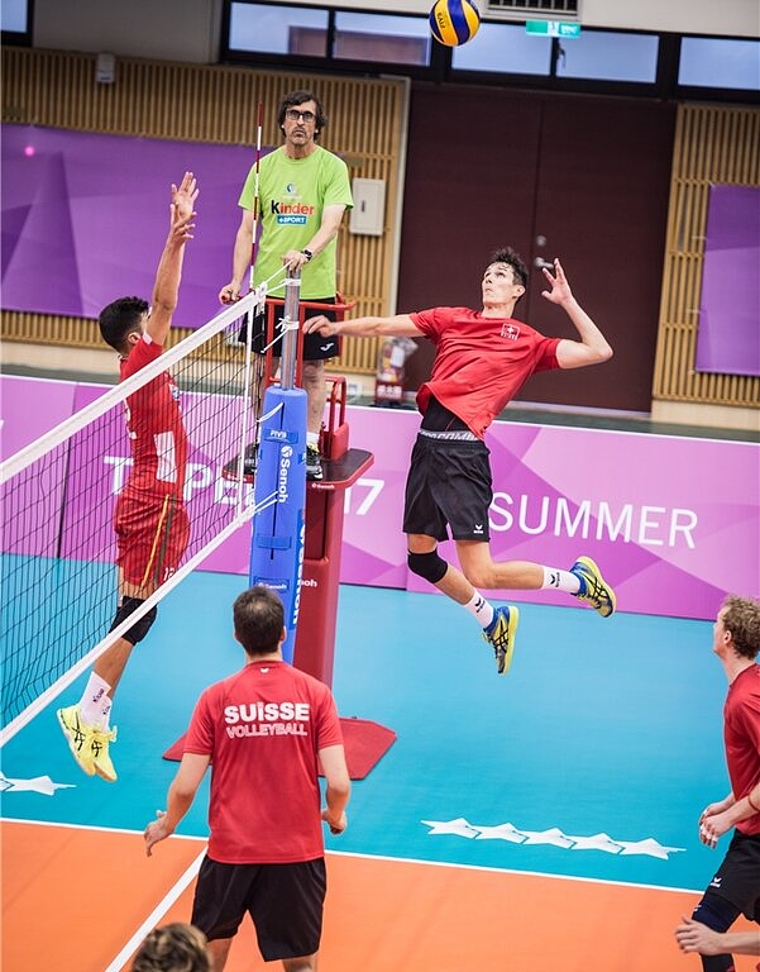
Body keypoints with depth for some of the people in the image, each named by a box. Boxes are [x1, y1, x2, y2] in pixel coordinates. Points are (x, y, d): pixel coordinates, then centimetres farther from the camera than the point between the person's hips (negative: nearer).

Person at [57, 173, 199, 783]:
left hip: (148, 500, 9)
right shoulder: (141, 364, -11)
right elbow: (165, 303, -21)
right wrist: (175, 237, -26)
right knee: (136, 614, -9)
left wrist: (180, 233, 17)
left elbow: (162, 302, 17)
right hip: (153, 503, -9)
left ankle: (94, 715, 9)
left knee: (134, 614, 9)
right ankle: (89, 715, -9)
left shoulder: (143, 369, 12)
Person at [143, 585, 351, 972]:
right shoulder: (315, 694, -7)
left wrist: (166, 825, 14)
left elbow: (185, 787, -7)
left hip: (229, 852, 0)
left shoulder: (216, 698, -7)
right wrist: (336, 817, 11)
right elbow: (339, 784, -12)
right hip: (298, 853, 0)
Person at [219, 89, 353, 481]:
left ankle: (309, 447, 9)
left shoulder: (332, 167, -3)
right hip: (267, 285, 2)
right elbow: (247, 229, 6)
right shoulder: (264, 167, 6)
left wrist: (306, 253, -35)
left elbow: (331, 224, -15)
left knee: (312, 369, 2)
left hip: (315, 288, -2)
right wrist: (236, 280, -5)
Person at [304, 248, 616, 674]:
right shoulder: (451, 319, 19)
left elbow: (598, 351, 5)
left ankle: (575, 579, 12)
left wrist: (568, 301, 4)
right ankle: (492, 621, 35)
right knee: (421, 557, 13)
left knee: (480, 574, -11)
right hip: (428, 442, 6)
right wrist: (338, 327, 1)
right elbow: (385, 325, 15)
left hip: (462, 451, -6)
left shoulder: (529, 343, 9)